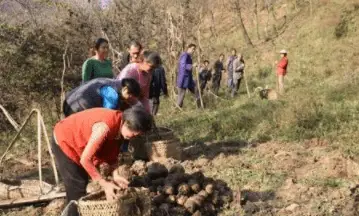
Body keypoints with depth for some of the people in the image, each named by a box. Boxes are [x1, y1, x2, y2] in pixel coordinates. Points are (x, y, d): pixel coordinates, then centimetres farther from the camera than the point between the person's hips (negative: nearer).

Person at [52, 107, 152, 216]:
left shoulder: (119, 123, -13)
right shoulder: (105, 127, -38)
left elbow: (111, 151, -2)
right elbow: (85, 159, -32)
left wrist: (115, 174, -17)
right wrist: (105, 183, -27)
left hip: (76, 140, 8)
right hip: (64, 142, -8)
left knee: (83, 183, 15)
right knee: (77, 189, -8)